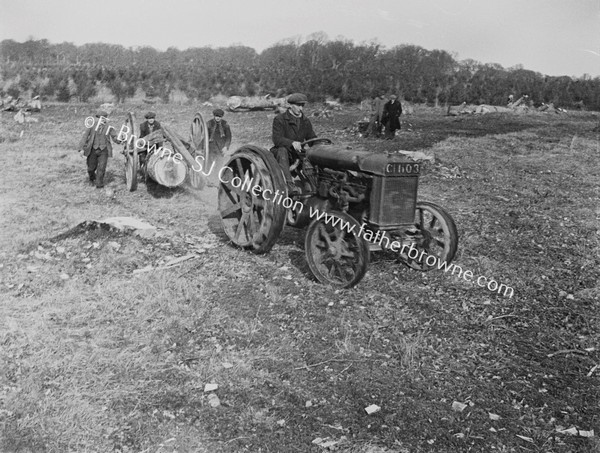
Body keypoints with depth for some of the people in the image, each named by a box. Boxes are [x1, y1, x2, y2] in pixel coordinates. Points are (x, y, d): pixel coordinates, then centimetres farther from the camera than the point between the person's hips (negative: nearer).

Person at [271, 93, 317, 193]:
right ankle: (289, 184, -48)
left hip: (298, 153, 5)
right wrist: (292, 143, -41)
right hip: (280, 152, -4)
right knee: (282, 151, -39)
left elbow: (312, 138, 10)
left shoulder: (306, 122, 11)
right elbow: (277, 139, -21)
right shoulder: (279, 119, -8)